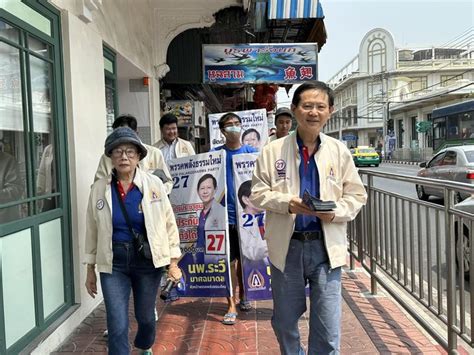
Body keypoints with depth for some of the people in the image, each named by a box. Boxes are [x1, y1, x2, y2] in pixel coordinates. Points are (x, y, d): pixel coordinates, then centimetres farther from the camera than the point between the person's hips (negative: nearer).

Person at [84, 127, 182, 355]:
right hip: (113, 262, 0)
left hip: (147, 260, 0)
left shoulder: (154, 184, -7)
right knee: (117, 325, -3)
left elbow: (169, 224, -1)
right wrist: (90, 269, 8)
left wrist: (173, 262, -2)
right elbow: (92, 231, 5)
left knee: (145, 316, 17)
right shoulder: (99, 188, -3)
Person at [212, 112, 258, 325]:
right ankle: (231, 306, 7)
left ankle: (243, 297, 32)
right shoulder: (215, 154, 2)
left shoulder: (251, 152, 4)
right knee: (229, 259, -1)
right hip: (226, 214, -1)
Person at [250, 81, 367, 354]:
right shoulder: (273, 150, 0)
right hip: (287, 246, 0)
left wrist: (336, 211, -14)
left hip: (326, 247, 0)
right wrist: (288, 203, -17)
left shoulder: (340, 151, 3)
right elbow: (258, 193, 0)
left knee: (328, 332, 3)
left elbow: (357, 196, 6)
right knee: (284, 322, 17)